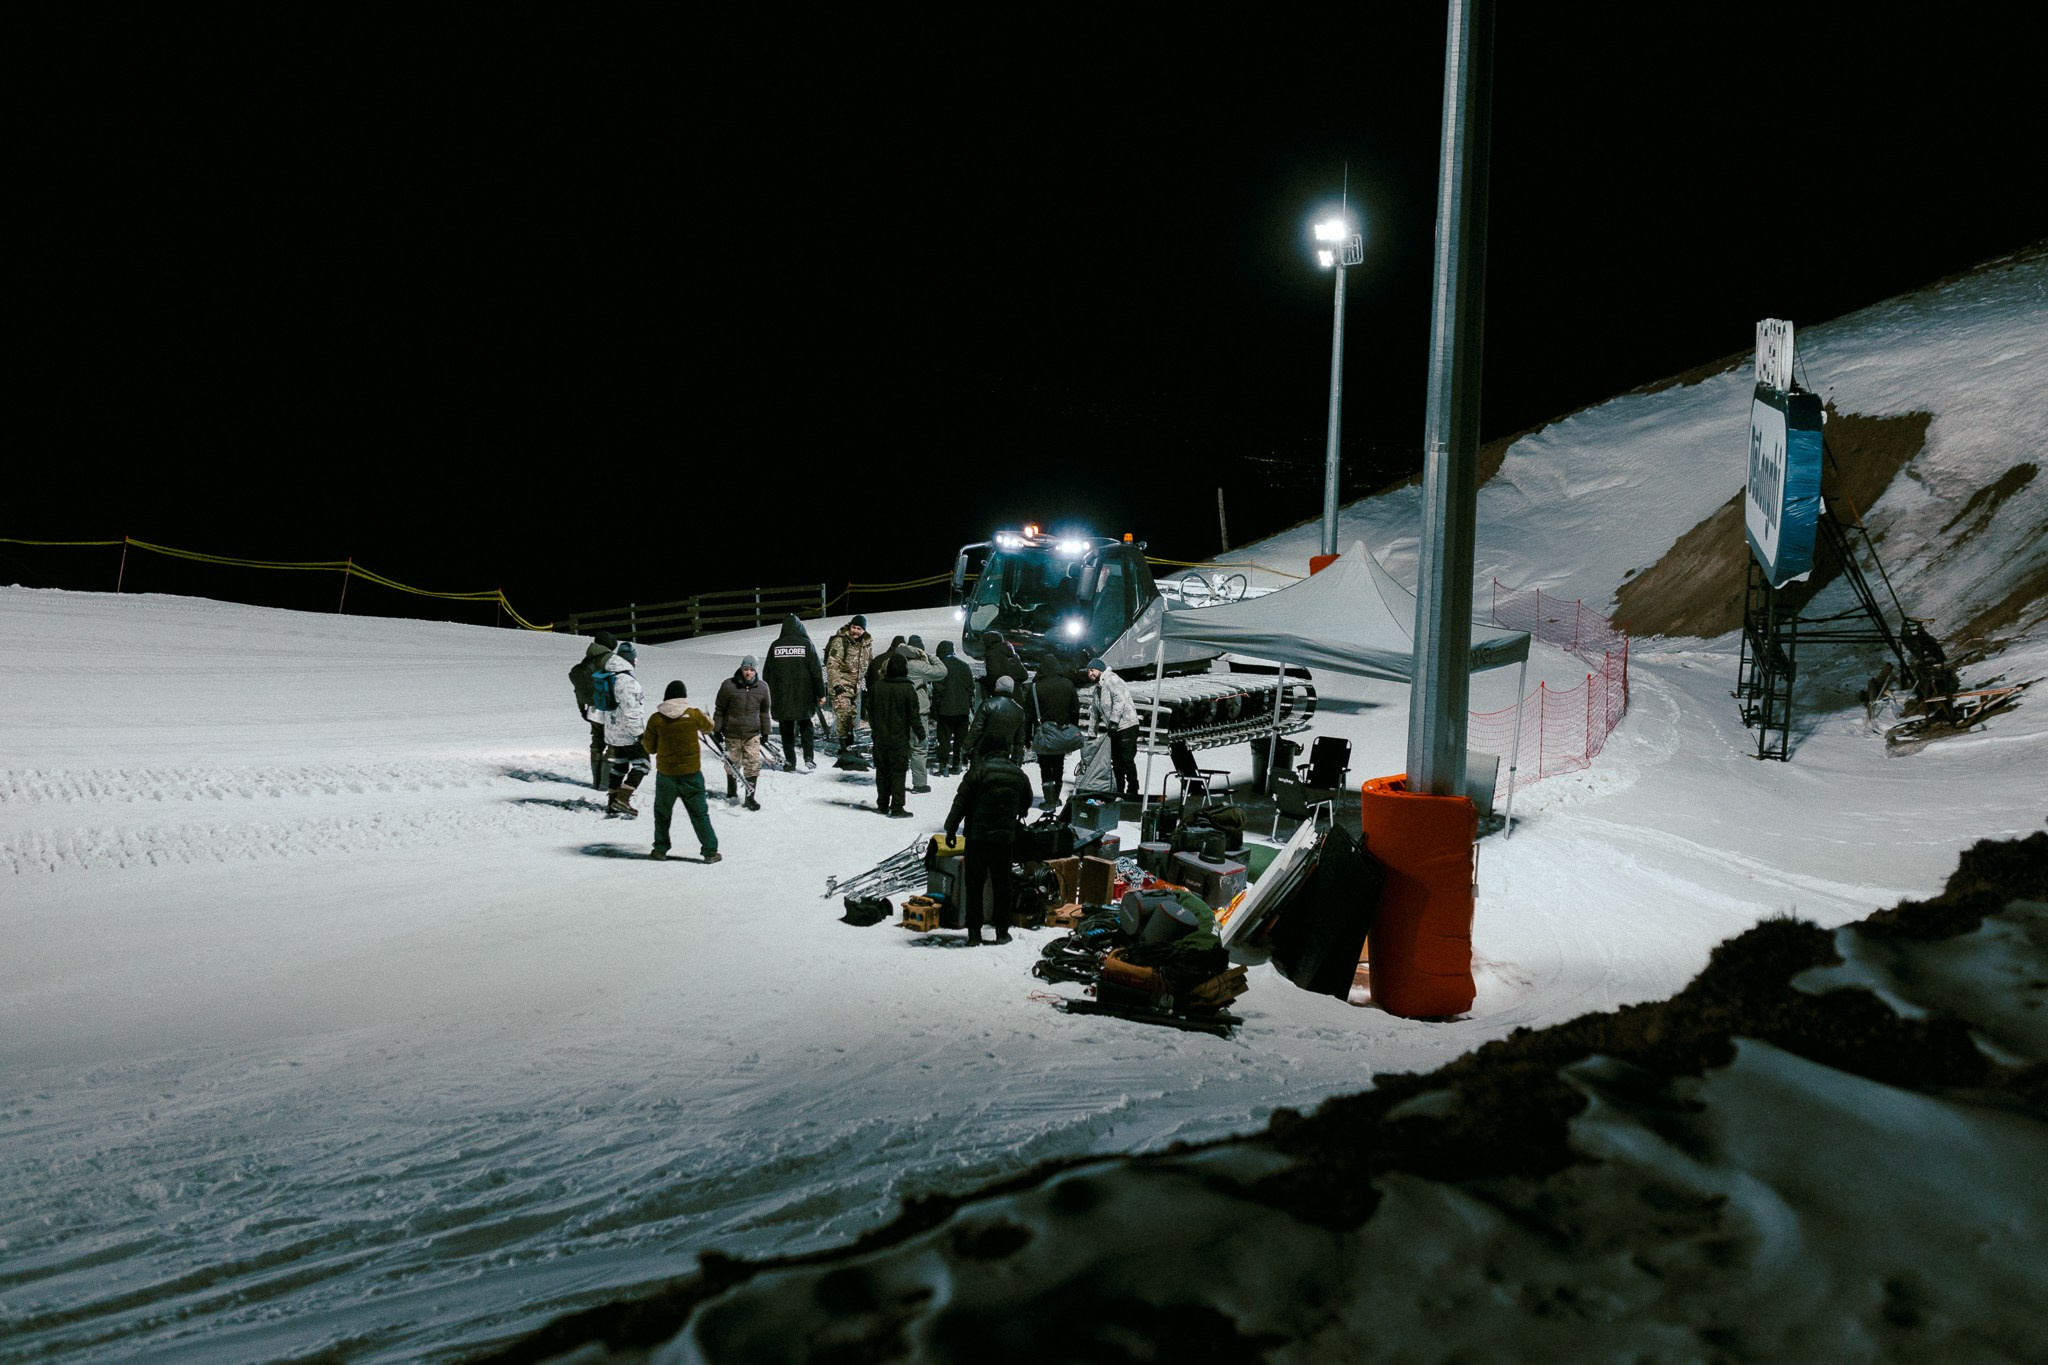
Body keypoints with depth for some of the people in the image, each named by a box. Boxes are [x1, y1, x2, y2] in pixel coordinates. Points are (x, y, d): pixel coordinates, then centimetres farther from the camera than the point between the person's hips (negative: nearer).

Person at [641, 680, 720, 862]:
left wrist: (643, 739, 23)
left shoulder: (656, 719, -8)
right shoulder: (694, 715, -8)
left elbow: (650, 748, 2)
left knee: (662, 813, 18)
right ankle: (710, 851, 7)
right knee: (699, 813, 7)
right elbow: (709, 727, 14)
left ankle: (660, 850, 24)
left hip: (665, 774, 0)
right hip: (691, 773, 0)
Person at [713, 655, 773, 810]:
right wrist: (717, 730, 1)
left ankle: (751, 796, 5)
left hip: (753, 734, 1)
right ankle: (732, 791, 34)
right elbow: (719, 709, 0)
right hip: (732, 733, -1)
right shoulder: (728, 686, -8)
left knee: (753, 765, -5)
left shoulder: (762, 687, 0)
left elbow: (765, 711, 12)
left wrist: (765, 731, 13)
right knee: (732, 764, 13)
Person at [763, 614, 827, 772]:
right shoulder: (806, 644, -5)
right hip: (803, 697, -1)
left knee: (787, 730, 10)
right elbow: (816, 671, -5)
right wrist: (821, 693, 2)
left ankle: (790, 762, 10)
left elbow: (767, 673, 6)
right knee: (805, 726, 13)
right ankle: (809, 758, 1)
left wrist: (766, 694, 15)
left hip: (781, 697, 1)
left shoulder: (775, 646, 0)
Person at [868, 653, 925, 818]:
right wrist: (921, 735, 1)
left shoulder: (877, 687, 0)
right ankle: (896, 808, -3)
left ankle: (882, 804, 21)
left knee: (882, 770, 14)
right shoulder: (908, 690, -13)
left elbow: (870, 711, 9)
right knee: (898, 772, 0)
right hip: (899, 739, -4)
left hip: (880, 738, 4)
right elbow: (913, 716, -10)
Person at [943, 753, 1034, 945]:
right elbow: (1027, 802, 23)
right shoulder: (1019, 774, 7)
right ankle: (1002, 931, 16)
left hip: (978, 838, -3)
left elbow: (960, 802, -8)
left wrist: (951, 829, -1)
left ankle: (974, 933, 3)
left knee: (973, 885, 4)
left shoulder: (978, 770, -7)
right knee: (1002, 886, 13)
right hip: (1006, 839, 3)